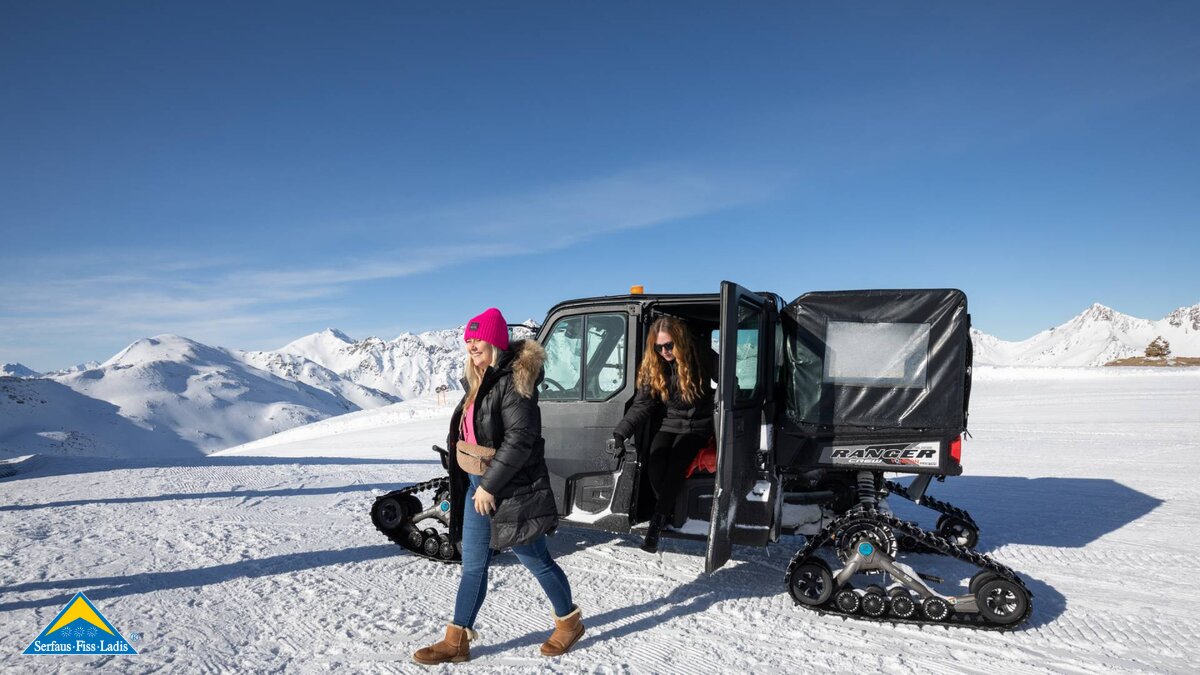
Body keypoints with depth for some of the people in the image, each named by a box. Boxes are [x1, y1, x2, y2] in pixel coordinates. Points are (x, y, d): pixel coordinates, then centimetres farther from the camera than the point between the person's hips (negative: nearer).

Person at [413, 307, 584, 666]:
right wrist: (476, 484, 15)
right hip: (477, 487, 8)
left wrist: (490, 484, -21)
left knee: (536, 561, 8)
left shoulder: (512, 381, -18)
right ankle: (457, 640, 23)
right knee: (473, 566, 13)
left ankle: (569, 621, 29)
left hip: (511, 489, -8)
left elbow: (520, 439, -25)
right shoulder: (480, 381, 11)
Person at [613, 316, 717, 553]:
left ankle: (656, 523, -15)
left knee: (675, 463, -27)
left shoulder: (703, 359, -13)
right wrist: (621, 432, -23)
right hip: (670, 424, 3)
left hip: (698, 424, -3)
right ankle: (668, 512, 3)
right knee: (654, 464, -22)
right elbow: (642, 405, -9)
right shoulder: (652, 367, -4)